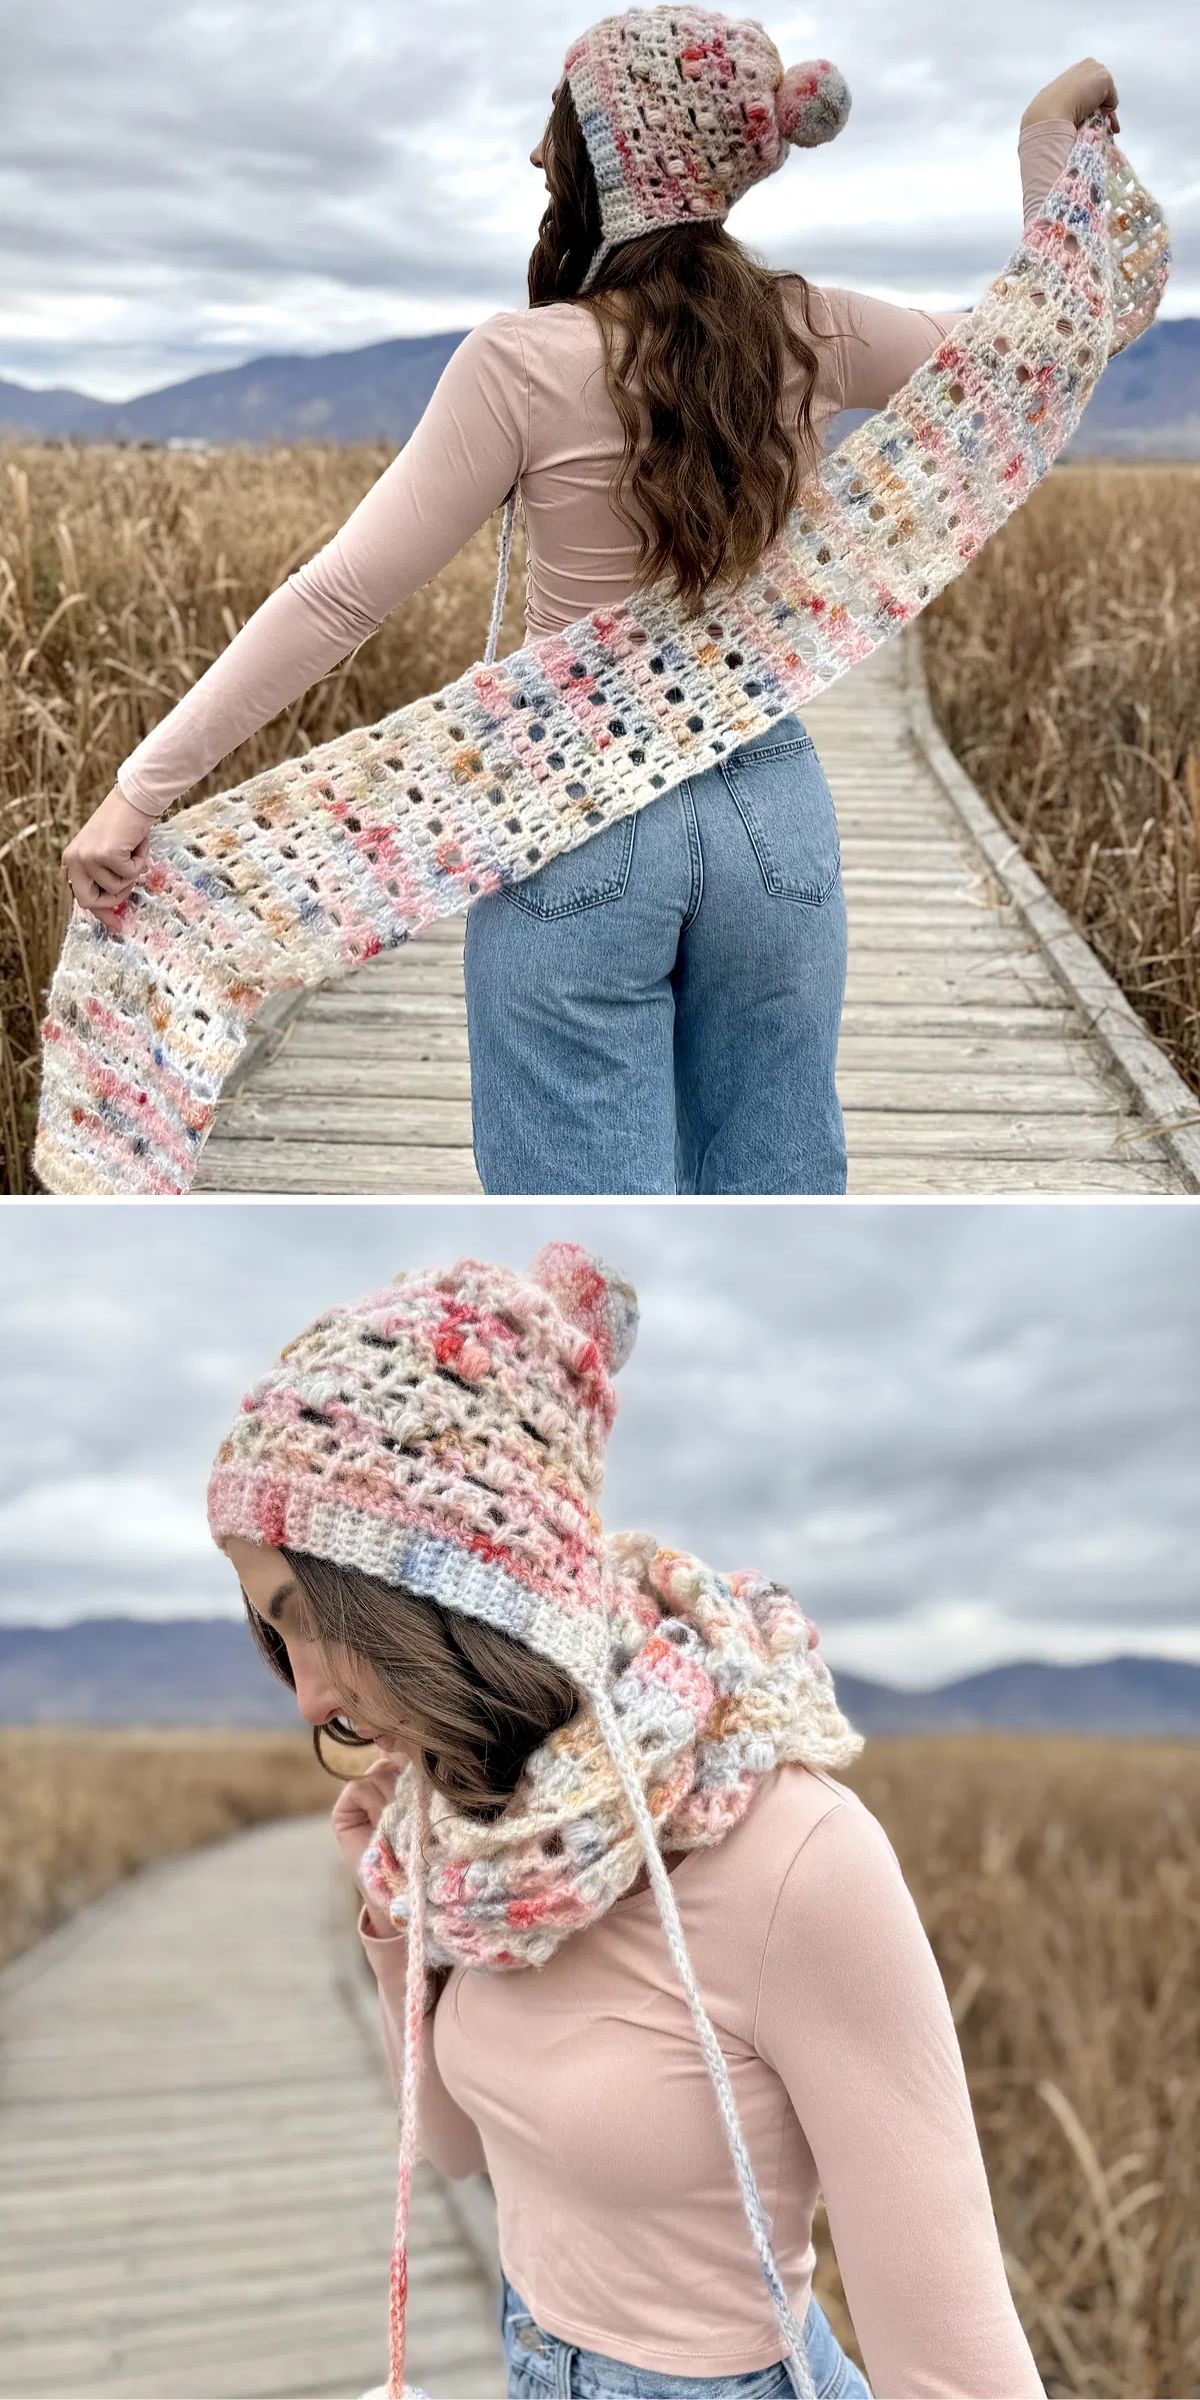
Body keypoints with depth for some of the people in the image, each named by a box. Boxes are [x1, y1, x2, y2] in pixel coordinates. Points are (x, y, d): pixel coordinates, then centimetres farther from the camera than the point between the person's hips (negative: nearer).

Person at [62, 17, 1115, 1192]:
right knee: (774, 1196, 14)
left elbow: (339, 597, -12)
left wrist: (142, 785, -7)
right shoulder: (811, 337, 1)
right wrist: (1050, 129, 30)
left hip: (579, 826, -4)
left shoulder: (526, 363, -12)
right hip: (774, 811, 5)